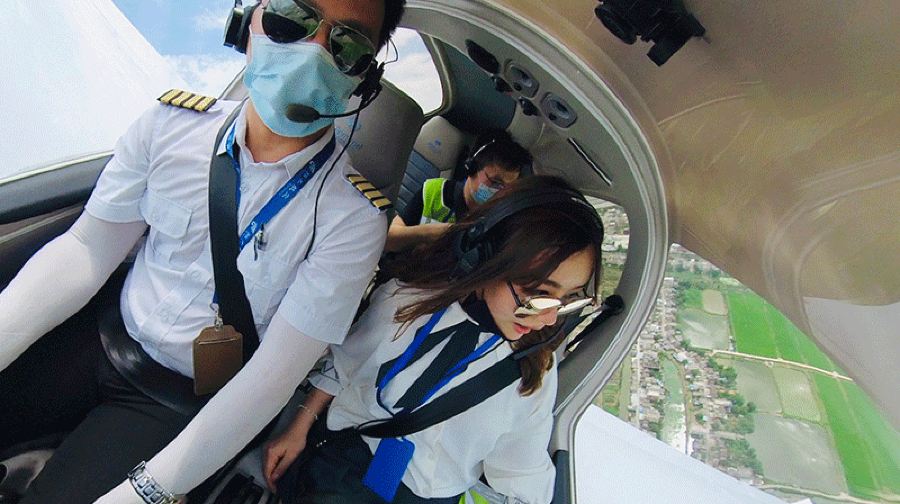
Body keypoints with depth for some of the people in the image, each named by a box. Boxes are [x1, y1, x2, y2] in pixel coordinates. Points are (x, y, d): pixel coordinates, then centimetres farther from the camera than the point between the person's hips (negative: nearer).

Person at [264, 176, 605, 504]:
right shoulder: (408, 297, -13)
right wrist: (298, 429, 4)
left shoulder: (536, 369, -11)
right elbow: (342, 367, 3)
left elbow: (522, 474, 2)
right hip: (346, 451, 1)